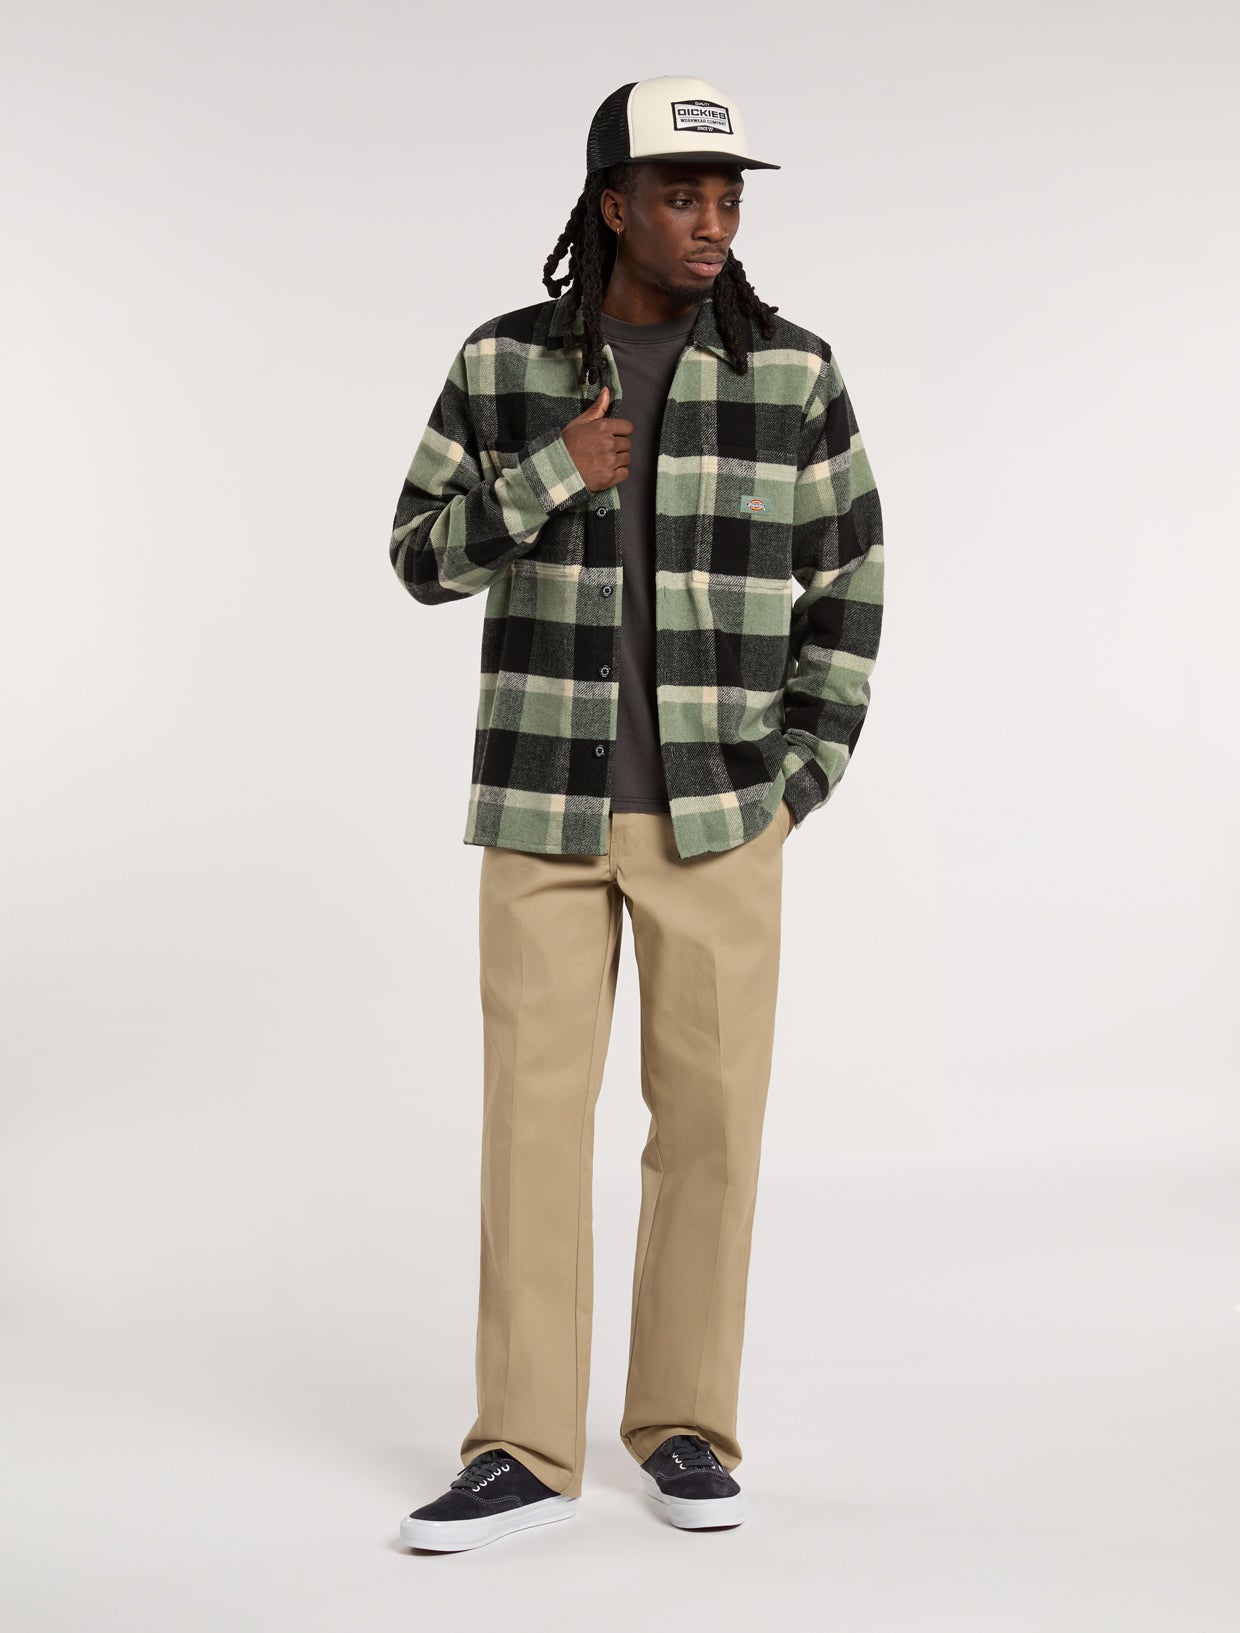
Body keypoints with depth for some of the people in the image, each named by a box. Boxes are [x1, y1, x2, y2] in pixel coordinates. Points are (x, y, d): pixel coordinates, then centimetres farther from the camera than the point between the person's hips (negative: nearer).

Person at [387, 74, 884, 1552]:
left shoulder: (793, 373, -2)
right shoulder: (504, 365, -1)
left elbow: (847, 581, 3)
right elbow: (426, 556, 0)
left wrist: (805, 772, -5)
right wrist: (546, 475, -18)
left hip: (716, 807, 0)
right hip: (546, 801, 1)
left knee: (710, 1113, 1)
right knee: (532, 1114, -2)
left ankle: (684, 1426, 17)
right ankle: (524, 1451, 7)